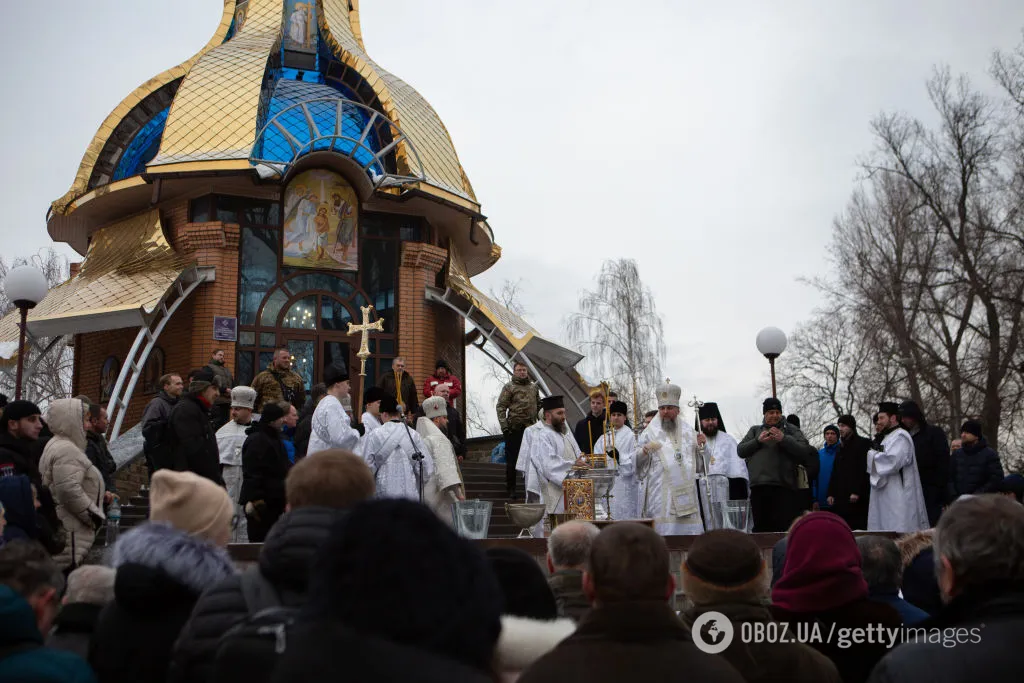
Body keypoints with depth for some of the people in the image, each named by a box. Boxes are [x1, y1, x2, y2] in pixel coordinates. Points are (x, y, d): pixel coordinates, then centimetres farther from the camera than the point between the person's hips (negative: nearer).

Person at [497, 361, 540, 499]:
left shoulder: (533, 387, 13)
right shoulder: (509, 387, -3)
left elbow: (539, 405, 21)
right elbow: (500, 407, -7)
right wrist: (504, 425, -14)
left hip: (531, 427, 5)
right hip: (514, 429, -5)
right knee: (512, 459, 1)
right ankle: (510, 488, 9)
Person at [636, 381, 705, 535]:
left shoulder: (688, 433, 17)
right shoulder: (650, 433, 7)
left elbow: (699, 465, 20)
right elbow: (635, 462, 1)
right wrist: (644, 451, -19)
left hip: (686, 492, 4)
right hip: (660, 495, -3)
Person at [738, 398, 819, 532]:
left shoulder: (791, 429, 13)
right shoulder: (755, 430, 21)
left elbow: (805, 451, -1)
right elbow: (740, 450, 9)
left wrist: (784, 439, -11)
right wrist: (758, 441, -5)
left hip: (784, 487, -3)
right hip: (758, 487, 3)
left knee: (785, 526, -9)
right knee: (760, 527, 7)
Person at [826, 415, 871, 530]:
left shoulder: (863, 444, 0)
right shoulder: (842, 446, 23)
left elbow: (864, 470, -9)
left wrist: (856, 492, -17)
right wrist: (831, 493, 13)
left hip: (856, 498, -7)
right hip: (840, 498, 7)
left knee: (857, 528, -10)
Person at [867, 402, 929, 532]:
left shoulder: (900, 436, -10)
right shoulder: (887, 437, 20)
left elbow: (892, 462, -23)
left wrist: (873, 455, -7)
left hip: (897, 497, -10)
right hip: (885, 496, 10)